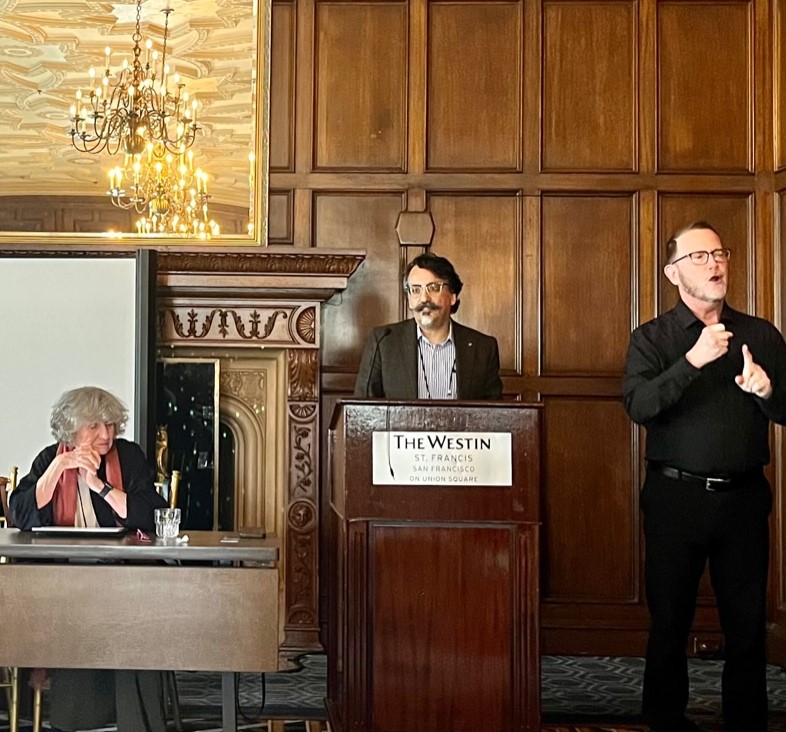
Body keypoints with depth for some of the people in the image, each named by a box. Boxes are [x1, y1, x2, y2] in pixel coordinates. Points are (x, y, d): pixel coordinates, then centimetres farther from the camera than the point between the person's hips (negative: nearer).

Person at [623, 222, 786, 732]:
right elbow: (640, 405, -15)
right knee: (670, 619, 7)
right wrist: (694, 360, -25)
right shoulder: (652, 339, 2)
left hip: (744, 497, 2)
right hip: (677, 495, -2)